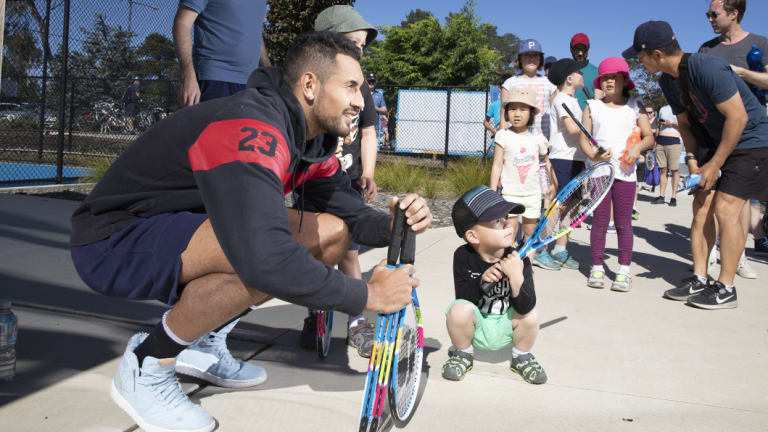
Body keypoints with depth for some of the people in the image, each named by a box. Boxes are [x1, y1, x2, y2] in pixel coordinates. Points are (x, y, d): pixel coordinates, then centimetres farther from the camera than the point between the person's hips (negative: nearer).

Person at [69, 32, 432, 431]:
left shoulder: (312, 138, 1)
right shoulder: (252, 131, -30)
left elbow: (349, 211, 6)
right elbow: (265, 257, -40)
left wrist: (392, 225, -17)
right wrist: (367, 295, -29)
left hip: (184, 226, 9)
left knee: (332, 232, 0)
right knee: (260, 253, -36)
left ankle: (203, 339, 10)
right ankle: (146, 366, -10)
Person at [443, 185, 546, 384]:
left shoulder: (518, 259, -18)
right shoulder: (464, 256, -16)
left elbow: (524, 307, -26)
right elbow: (463, 298, -17)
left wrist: (516, 276, -43)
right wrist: (481, 282, -35)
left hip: (505, 329, 1)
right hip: (475, 328, -1)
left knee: (531, 315, -24)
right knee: (459, 310, -29)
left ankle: (521, 357, 9)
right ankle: (463, 355, 4)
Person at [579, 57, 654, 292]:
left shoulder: (635, 106, 10)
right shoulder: (592, 107, 9)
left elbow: (649, 137, 9)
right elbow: (584, 139, 5)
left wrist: (638, 147, -12)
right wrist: (594, 155, -13)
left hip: (625, 170, 0)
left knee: (623, 222, 2)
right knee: (599, 220, 1)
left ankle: (624, 270, 9)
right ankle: (597, 267, 10)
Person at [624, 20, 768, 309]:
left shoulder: (706, 67, -28)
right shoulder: (668, 81, -1)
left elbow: (738, 116, -25)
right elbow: (685, 124, 10)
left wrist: (715, 164, -20)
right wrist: (692, 160, -5)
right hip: (714, 141, 8)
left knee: (725, 209, -12)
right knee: (701, 206, 2)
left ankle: (725, 289, -2)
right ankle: (698, 279, 9)